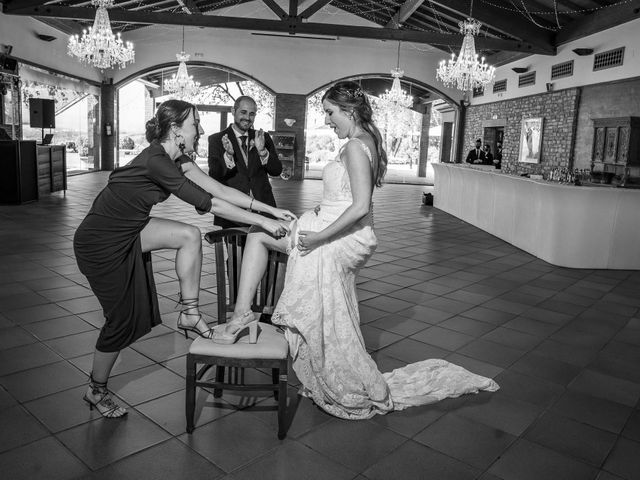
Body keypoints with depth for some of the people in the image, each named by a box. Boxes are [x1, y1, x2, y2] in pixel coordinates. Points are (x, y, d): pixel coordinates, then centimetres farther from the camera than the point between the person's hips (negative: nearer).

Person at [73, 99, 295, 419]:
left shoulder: (176, 159, -1)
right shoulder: (155, 161, -28)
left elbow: (220, 190, -5)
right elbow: (209, 204, -28)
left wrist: (272, 210, -8)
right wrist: (263, 222, -24)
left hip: (127, 232, 8)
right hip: (100, 243, -8)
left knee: (190, 235, -9)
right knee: (122, 319, 3)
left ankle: (189, 313, 3)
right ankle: (96, 391, 26)